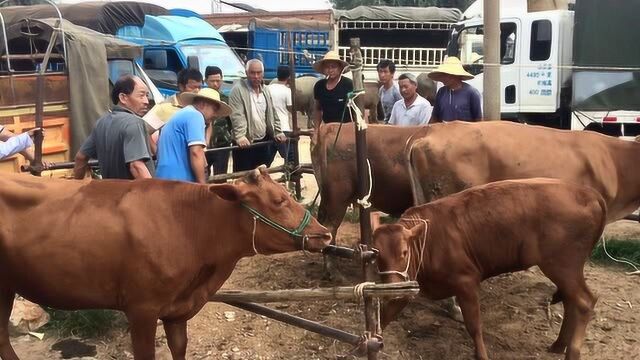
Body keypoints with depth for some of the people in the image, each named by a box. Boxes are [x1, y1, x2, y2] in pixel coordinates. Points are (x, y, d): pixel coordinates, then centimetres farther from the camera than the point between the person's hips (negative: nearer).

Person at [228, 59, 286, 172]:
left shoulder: (266, 91, 12)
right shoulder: (238, 89, -9)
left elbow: (272, 114, 19)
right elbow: (237, 116, -18)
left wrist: (277, 132, 11)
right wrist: (240, 136, -28)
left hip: (263, 141, 6)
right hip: (245, 142, -6)